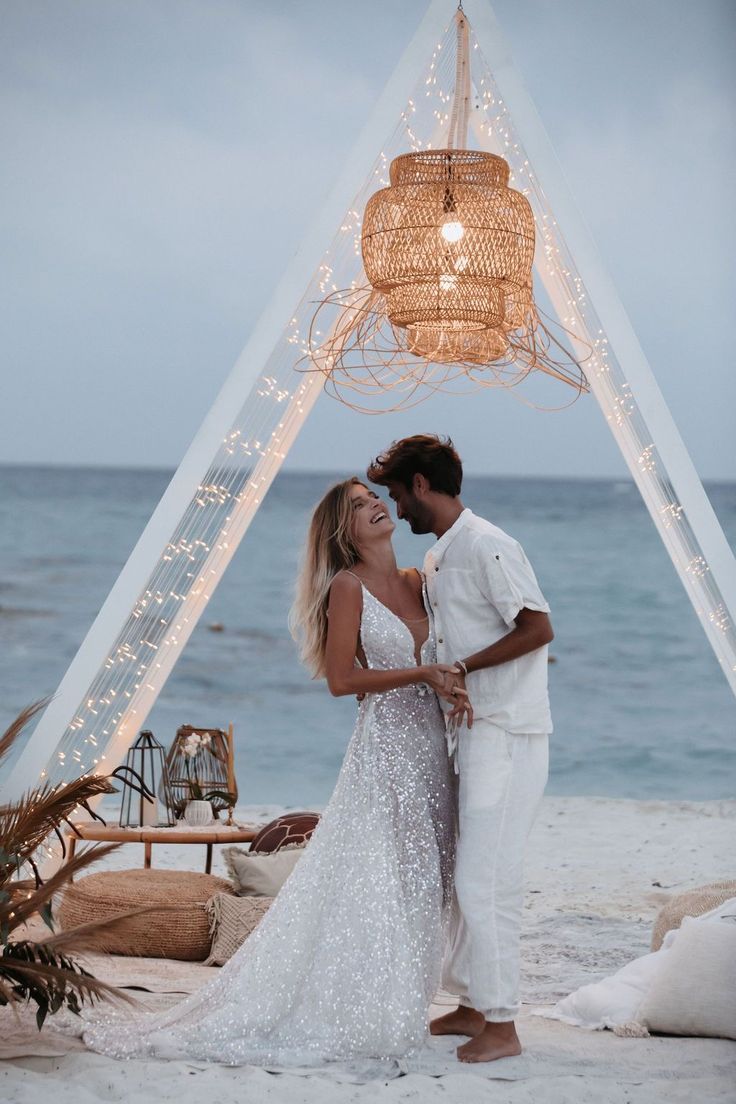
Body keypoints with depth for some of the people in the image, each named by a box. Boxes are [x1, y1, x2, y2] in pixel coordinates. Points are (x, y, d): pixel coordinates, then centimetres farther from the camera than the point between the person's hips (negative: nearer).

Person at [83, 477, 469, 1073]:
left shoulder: (418, 582, 11)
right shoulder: (347, 587, -8)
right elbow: (341, 678, -11)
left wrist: (453, 686, -5)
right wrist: (422, 673, -16)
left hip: (431, 744, 7)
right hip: (386, 743, -7)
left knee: (420, 884, 9)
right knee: (375, 884, -6)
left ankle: (391, 1011, 17)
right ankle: (350, 1016, 2)